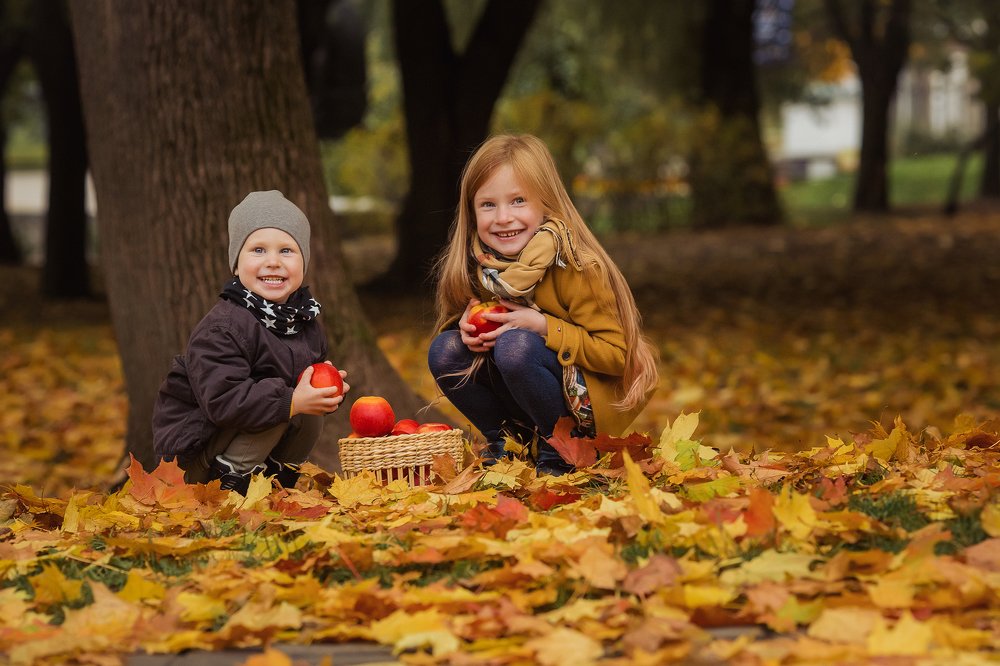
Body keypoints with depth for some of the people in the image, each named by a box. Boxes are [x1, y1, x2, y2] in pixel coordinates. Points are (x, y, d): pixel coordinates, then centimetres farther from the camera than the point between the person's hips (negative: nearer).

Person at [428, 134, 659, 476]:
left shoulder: (575, 267, -20)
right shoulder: (480, 266, -5)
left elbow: (616, 354, -20)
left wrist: (541, 326, -28)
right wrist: (466, 325, -13)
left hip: (589, 404, -6)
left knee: (515, 346, -31)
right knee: (444, 351, -13)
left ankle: (558, 449, -12)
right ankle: (501, 443, 4)